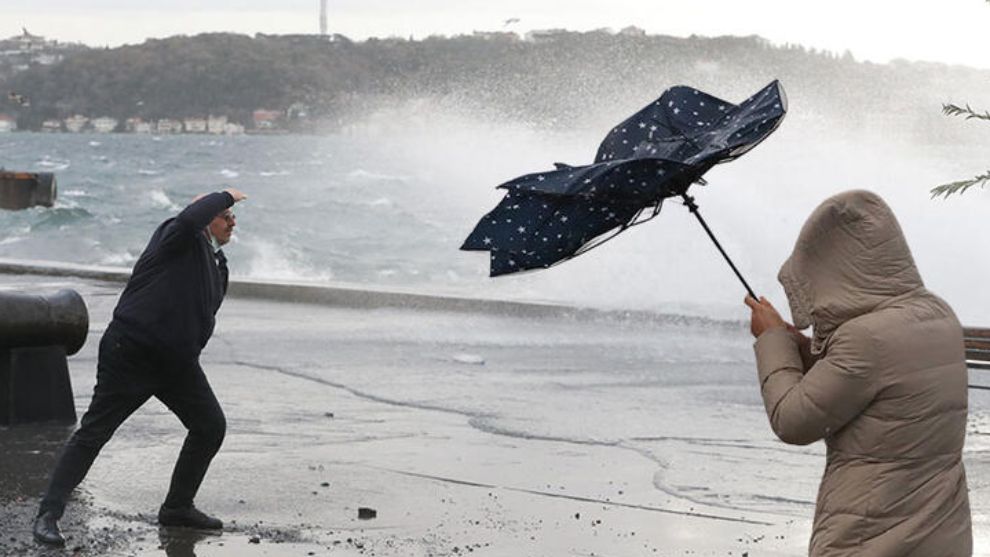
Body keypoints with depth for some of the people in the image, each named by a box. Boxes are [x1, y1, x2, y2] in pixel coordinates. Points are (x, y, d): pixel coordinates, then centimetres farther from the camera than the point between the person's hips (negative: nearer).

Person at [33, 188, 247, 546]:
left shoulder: (216, 264, 16)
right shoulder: (176, 238, -8)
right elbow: (190, 220, -31)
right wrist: (225, 196, -18)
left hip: (176, 361, 8)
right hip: (131, 353, -8)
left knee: (211, 426, 7)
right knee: (93, 433, -7)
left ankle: (177, 507, 21)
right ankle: (48, 514, -5)